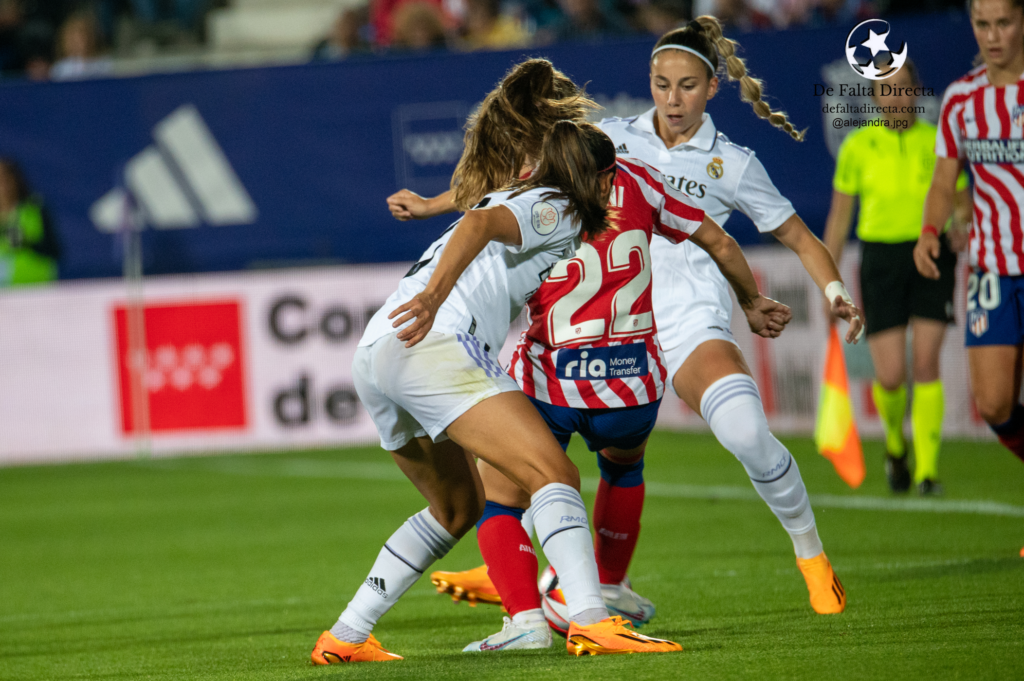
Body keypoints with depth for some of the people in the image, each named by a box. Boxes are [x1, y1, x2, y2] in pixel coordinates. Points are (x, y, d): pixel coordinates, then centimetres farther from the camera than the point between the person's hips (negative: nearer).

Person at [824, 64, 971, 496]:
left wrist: (960, 231, -14)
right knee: (890, 376, -7)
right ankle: (895, 440, 25)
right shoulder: (857, 147, 3)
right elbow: (838, 217, 8)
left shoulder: (938, 142, 3)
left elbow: (962, 204, 10)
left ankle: (928, 469, -8)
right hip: (880, 260, 0)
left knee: (926, 362, -13)